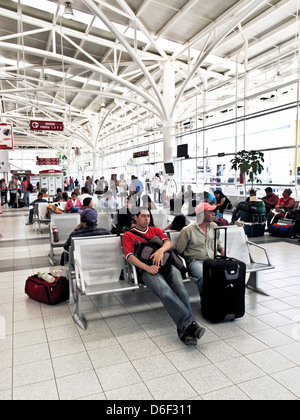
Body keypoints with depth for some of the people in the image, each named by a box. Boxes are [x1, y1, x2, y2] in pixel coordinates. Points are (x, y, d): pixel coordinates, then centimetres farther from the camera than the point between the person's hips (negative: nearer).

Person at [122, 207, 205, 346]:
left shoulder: (156, 230, 30)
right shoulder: (128, 235, 18)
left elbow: (169, 243, 12)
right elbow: (130, 256, 2)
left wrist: (161, 250, -14)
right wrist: (147, 267, -15)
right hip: (147, 269, -3)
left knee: (180, 288, -30)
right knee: (165, 292, -34)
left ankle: (185, 331, -33)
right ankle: (189, 323, -38)